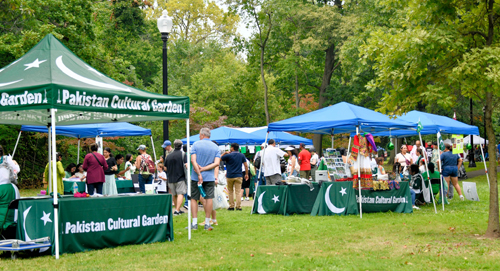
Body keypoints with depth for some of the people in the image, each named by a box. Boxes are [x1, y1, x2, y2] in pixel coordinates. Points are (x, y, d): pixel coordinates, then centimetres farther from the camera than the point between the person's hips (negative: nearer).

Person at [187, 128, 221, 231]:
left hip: (196, 177, -1)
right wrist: (203, 169, -9)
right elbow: (216, 163, -7)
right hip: (210, 177, 1)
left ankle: (194, 223, 3)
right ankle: (207, 223, 2)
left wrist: (199, 173, -17)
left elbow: (193, 160, -13)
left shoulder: (196, 144, -2)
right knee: (209, 198, 2)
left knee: (194, 199, 7)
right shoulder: (216, 147, 5)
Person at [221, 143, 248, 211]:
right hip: (238, 176, 2)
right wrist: (246, 174, 12)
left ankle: (231, 206, 8)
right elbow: (246, 165, 4)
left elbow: (219, 159, 2)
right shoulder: (242, 155, 4)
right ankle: (238, 207, -4)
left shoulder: (228, 155, -6)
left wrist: (225, 153, 11)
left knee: (230, 192, 10)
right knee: (238, 192, 1)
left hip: (230, 176, -2)